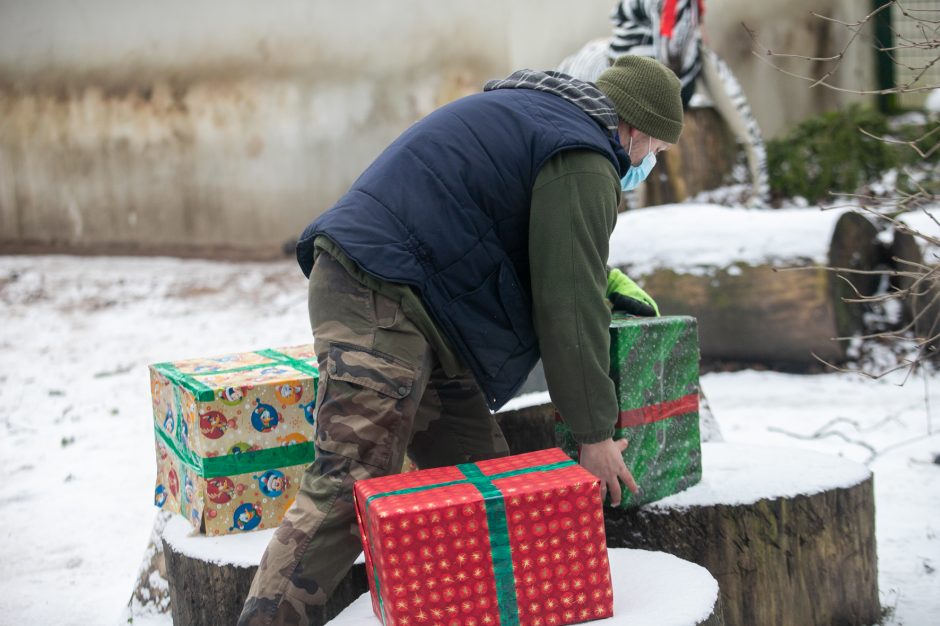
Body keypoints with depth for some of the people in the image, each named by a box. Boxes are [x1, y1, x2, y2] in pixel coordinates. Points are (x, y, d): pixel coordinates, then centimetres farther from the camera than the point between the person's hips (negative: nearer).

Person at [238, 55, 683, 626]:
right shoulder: (583, 164, -7)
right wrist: (595, 434, -2)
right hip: (379, 299, -11)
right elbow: (568, 307, -9)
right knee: (350, 490, -16)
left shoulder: (532, 110, 24)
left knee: (481, 469, 9)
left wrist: (604, 278, 36)